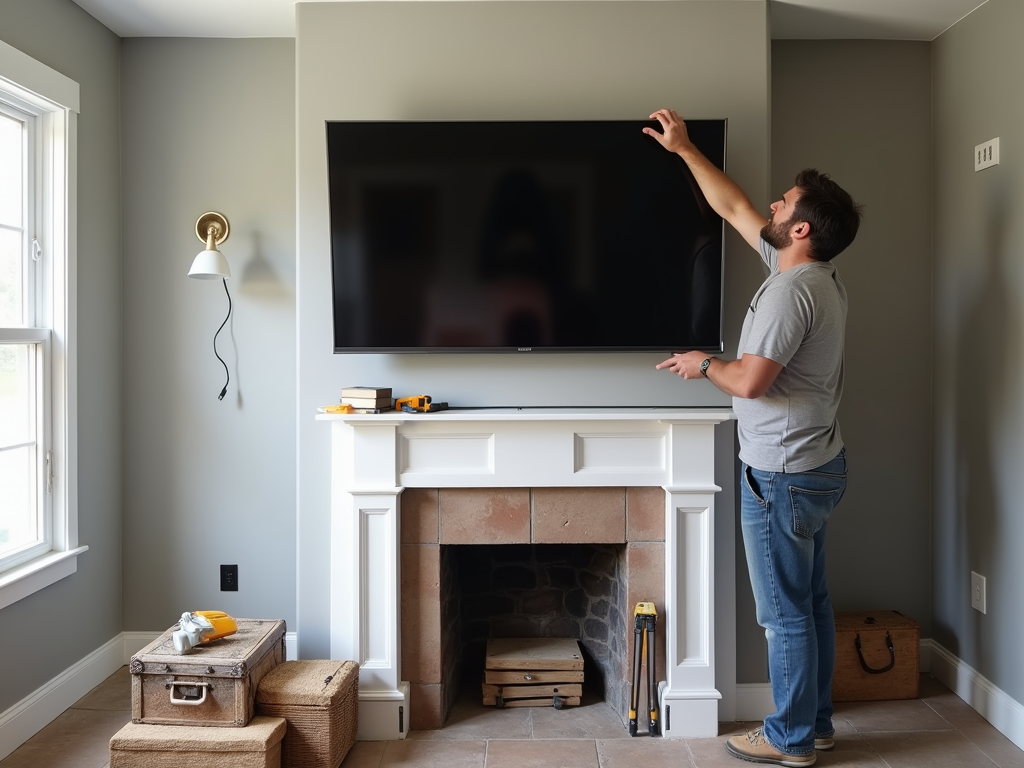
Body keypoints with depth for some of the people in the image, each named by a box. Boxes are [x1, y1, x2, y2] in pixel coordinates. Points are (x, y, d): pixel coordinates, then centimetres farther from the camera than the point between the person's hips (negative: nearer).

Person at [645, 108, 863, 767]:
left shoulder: (792, 289, -21)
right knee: (811, 602, 18)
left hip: (783, 476, -10)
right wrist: (685, 149, 16)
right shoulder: (819, 274, 8)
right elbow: (733, 207, 14)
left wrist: (704, 364, -6)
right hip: (819, 467, 10)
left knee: (787, 613, 4)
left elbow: (750, 381, -27)